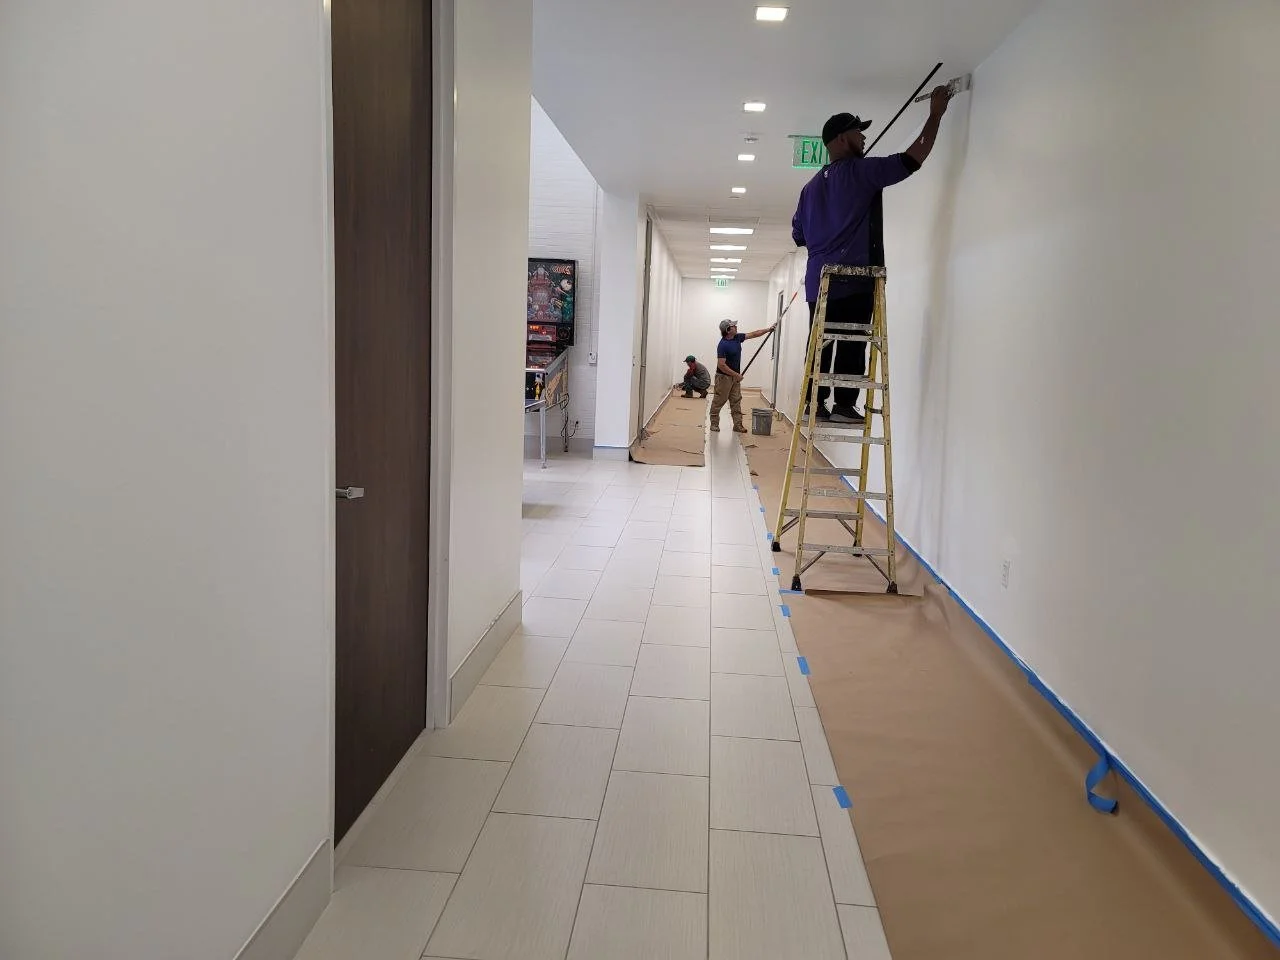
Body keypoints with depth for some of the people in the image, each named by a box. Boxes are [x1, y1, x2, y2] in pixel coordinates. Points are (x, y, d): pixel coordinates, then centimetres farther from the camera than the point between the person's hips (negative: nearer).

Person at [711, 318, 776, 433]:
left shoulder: (737, 337, 3)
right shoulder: (723, 345, -22)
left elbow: (753, 334, 14)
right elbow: (721, 365, -24)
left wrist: (768, 329, 10)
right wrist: (736, 375, -19)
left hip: (735, 377, 8)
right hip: (724, 377, -8)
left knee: (736, 402, 6)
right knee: (719, 401, 2)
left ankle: (737, 425, 7)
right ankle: (714, 424, 13)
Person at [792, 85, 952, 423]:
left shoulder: (813, 185, 17)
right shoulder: (861, 171, -3)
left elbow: (798, 235, 20)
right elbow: (913, 159, -5)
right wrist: (935, 115, 6)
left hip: (819, 279, 7)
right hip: (854, 280, -6)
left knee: (820, 344, 8)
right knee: (852, 345, -4)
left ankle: (815, 403, 6)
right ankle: (845, 405, -5)